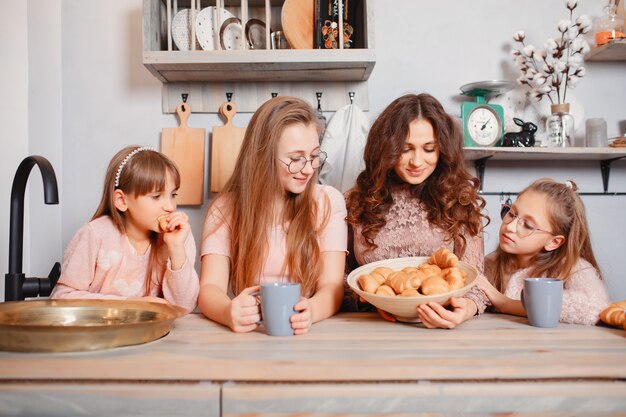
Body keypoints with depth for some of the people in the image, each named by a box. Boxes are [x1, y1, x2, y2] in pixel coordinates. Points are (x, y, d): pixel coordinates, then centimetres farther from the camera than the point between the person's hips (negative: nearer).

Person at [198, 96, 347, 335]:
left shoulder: (328, 202, 1)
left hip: (307, 335, 0)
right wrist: (229, 313, -32)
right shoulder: (225, 208, 1)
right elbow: (210, 288, -8)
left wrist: (310, 311, -30)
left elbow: (332, 286, -7)